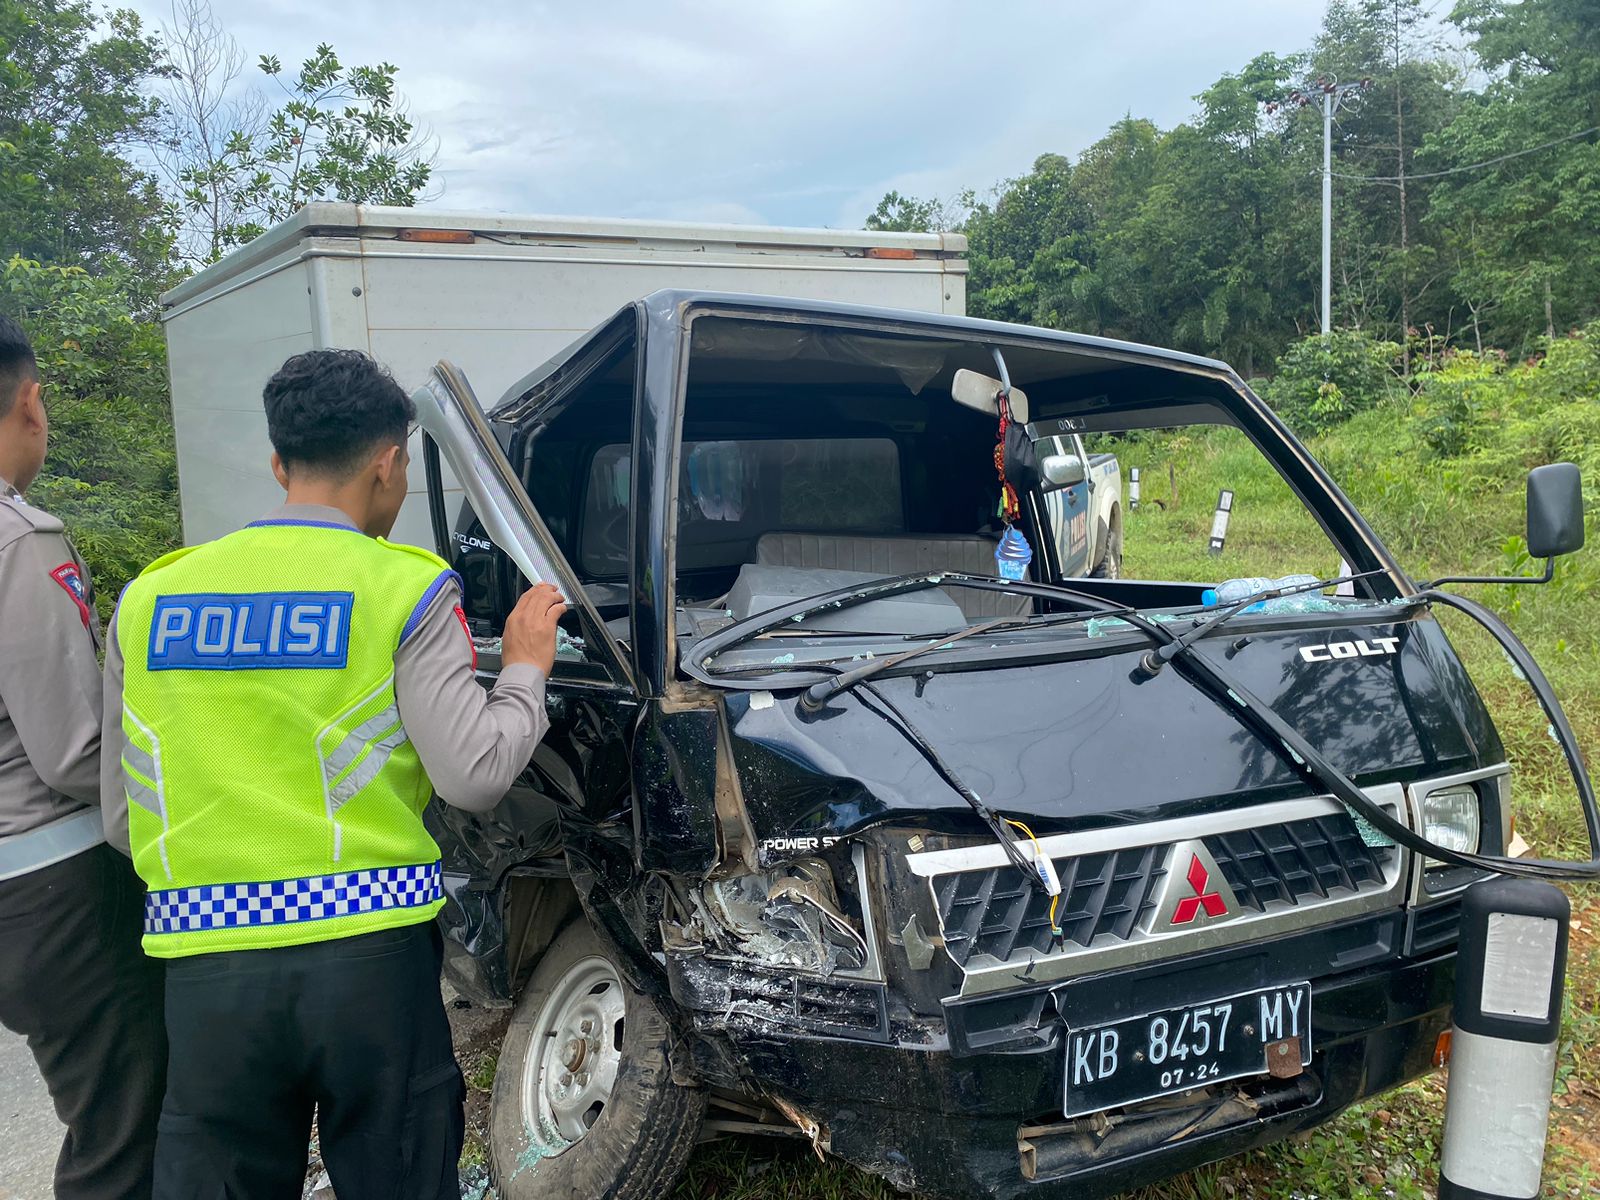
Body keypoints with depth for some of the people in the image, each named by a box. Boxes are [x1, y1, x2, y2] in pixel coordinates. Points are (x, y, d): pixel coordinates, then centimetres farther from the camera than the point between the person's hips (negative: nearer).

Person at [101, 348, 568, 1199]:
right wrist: (525, 668, 6)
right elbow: (474, 776, -10)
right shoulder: (404, 588, -4)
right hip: (371, 955, -3)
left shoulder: (148, 597, 8)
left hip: (203, 964, 3)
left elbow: (120, 818, 10)